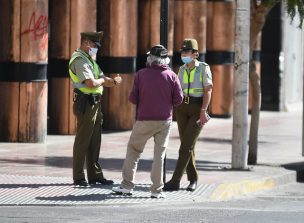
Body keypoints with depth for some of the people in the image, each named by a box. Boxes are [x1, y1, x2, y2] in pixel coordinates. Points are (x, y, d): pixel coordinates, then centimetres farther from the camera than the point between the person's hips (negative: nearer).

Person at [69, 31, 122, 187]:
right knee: (82, 141, -5)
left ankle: (95, 175, 20)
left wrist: (113, 81, -4)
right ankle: (78, 178, -1)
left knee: (94, 142, 14)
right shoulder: (80, 60, -14)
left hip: (94, 104, 10)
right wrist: (102, 80, -5)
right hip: (86, 104, -10)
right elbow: (91, 83, -25)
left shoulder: (89, 59, 20)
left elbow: (102, 79, 18)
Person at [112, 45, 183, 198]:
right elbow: (178, 99, -2)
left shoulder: (141, 74, -3)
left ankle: (127, 185, 9)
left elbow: (133, 98, -2)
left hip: (144, 120, -1)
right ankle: (157, 190, 3)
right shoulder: (171, 76, -1)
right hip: (165, 120, 1)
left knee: (133, 150, 12)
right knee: (159, 154, 5)